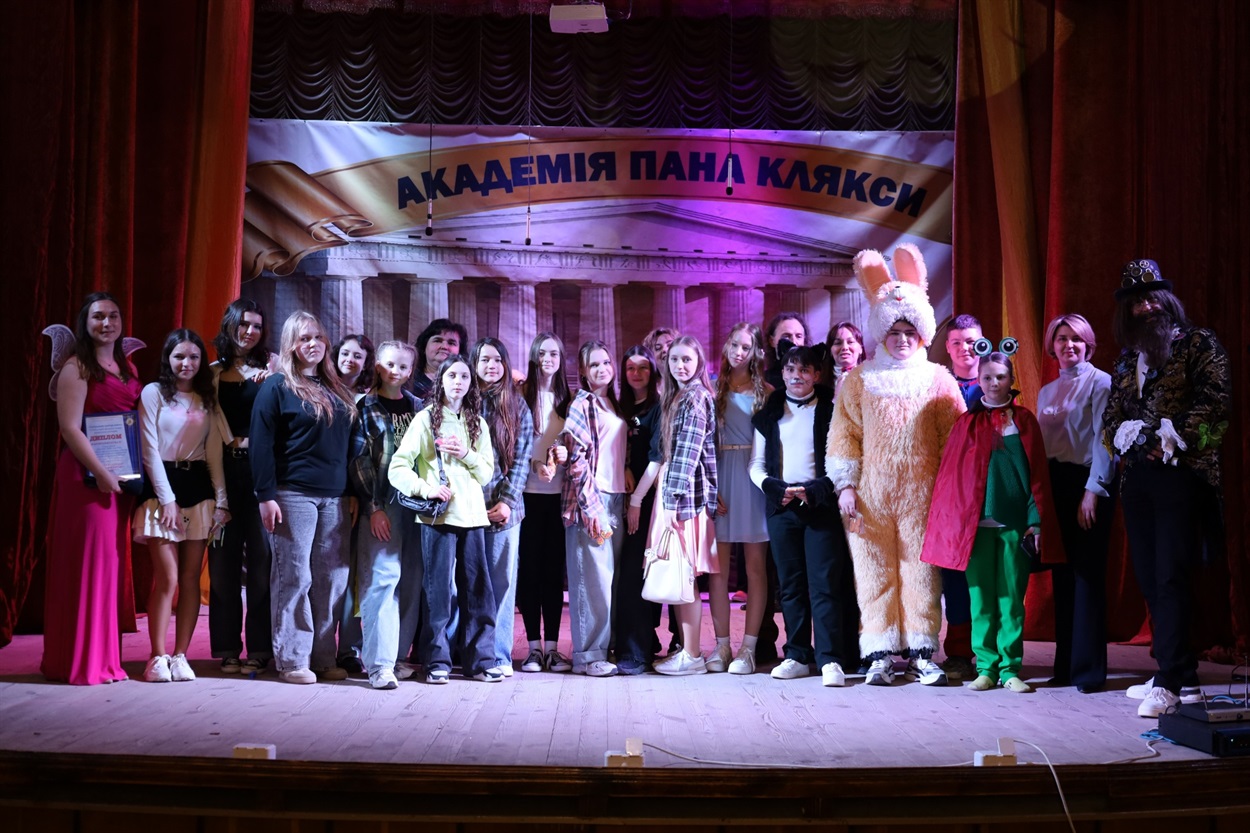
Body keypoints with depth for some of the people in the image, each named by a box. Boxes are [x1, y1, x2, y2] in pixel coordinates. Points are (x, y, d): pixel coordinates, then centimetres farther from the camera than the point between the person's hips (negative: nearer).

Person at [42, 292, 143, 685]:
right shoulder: (77, 368, -6)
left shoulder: (127, 368, 15)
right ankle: (83, 662, 7)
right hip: (88, 476, -7)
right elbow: (70, 427, -13)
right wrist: (101, 473, -18)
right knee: (87, 562, -3)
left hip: (122, 475, 7)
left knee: (111, 563, 10)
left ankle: (105, 657, 19)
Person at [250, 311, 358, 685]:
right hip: (293, 495, -6)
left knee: (332, 579, 6)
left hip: (334, 498, 6)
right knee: (294, 577, -2)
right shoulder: (277, 387, -2)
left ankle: (324, 657, 15)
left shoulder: (337, 390, 16)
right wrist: (266, 496, -13)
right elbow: (261, 443, -7)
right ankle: (292, 660, 6)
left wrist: (352, 493, 12)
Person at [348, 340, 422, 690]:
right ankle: (380, 663, -9)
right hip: (382, 505, -4)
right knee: (382, 577, -10)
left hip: (414, 503, 4)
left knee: (411, 581, 4)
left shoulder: (416, 407, 14)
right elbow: (358, 461, -2)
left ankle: (398, 654, 13)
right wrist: (373, 507, -9)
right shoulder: (366, 408, 3)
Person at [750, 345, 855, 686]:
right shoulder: (768, 414, 14)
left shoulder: (830, 411, 4)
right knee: (791, 585, 6)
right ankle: (797, 656, 13)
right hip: (781, 507, 3)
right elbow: (757, 465, 12)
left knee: (825, 584, -7)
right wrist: (776, 489, -6)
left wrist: (814, 491, -13)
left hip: (820, 505, -3)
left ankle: (830, 659, -5)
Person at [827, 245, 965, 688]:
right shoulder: (858, 381, 9)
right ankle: (880, 655, 8)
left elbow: (955, 437, 6)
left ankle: (921, 653, 9)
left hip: (922, 493, 0)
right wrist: (845, 484, -1)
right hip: (871, 495, 1)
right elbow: (844, 433, 6)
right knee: (874, 572, 1)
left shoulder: (939, 380, 7)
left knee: (922, 571, 1)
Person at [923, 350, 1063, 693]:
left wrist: (1036, 520, -1)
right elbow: (952, 474, 7)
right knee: (981, 599, 2)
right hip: (977, 523, 0)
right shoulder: (967, 423, 7)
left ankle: (1010, 669, 9)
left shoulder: (1024, 420, 7)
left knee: (1012, 598, 3)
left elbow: (1037, 473, 6)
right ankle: (986, 668, 10)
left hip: (1016, 523, 0)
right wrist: (955, 520, 1)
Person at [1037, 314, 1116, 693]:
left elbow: (1103, 440, -9)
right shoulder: (1046, 392, 18)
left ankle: (1089, 669, -1)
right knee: (1061, 575, 7)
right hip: (1054, 485, 6)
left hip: (1086, 484, -6)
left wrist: (1093, 491, -16)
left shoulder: (1099, 382, -2)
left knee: (1087, 575, -5)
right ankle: (1065, 665, 12)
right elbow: (1042, 444, 14)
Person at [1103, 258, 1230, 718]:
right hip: (1136, 478, 7)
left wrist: (1172, 437, -15)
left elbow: (1215, 400, -9)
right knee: (1149, 578, 7)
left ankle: (1170, 681, -9)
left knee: (1170, 578, -12)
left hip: (1181, 474, -6)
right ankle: (1181, 676, 16)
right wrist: (1129, 435, -5)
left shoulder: (1198, 342, 2)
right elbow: (1111, 418, 16)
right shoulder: (1126, 360, 18)